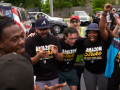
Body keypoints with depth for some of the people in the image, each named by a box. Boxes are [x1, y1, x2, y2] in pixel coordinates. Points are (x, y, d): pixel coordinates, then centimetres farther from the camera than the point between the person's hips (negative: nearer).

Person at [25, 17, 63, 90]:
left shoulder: (54, 39, -3)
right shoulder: (29, 41, -11)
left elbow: (61, 59, 2)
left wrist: (56, 53, -20)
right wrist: (38, 56, -28)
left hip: (54, 78, 3)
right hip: (38, 80, -3)